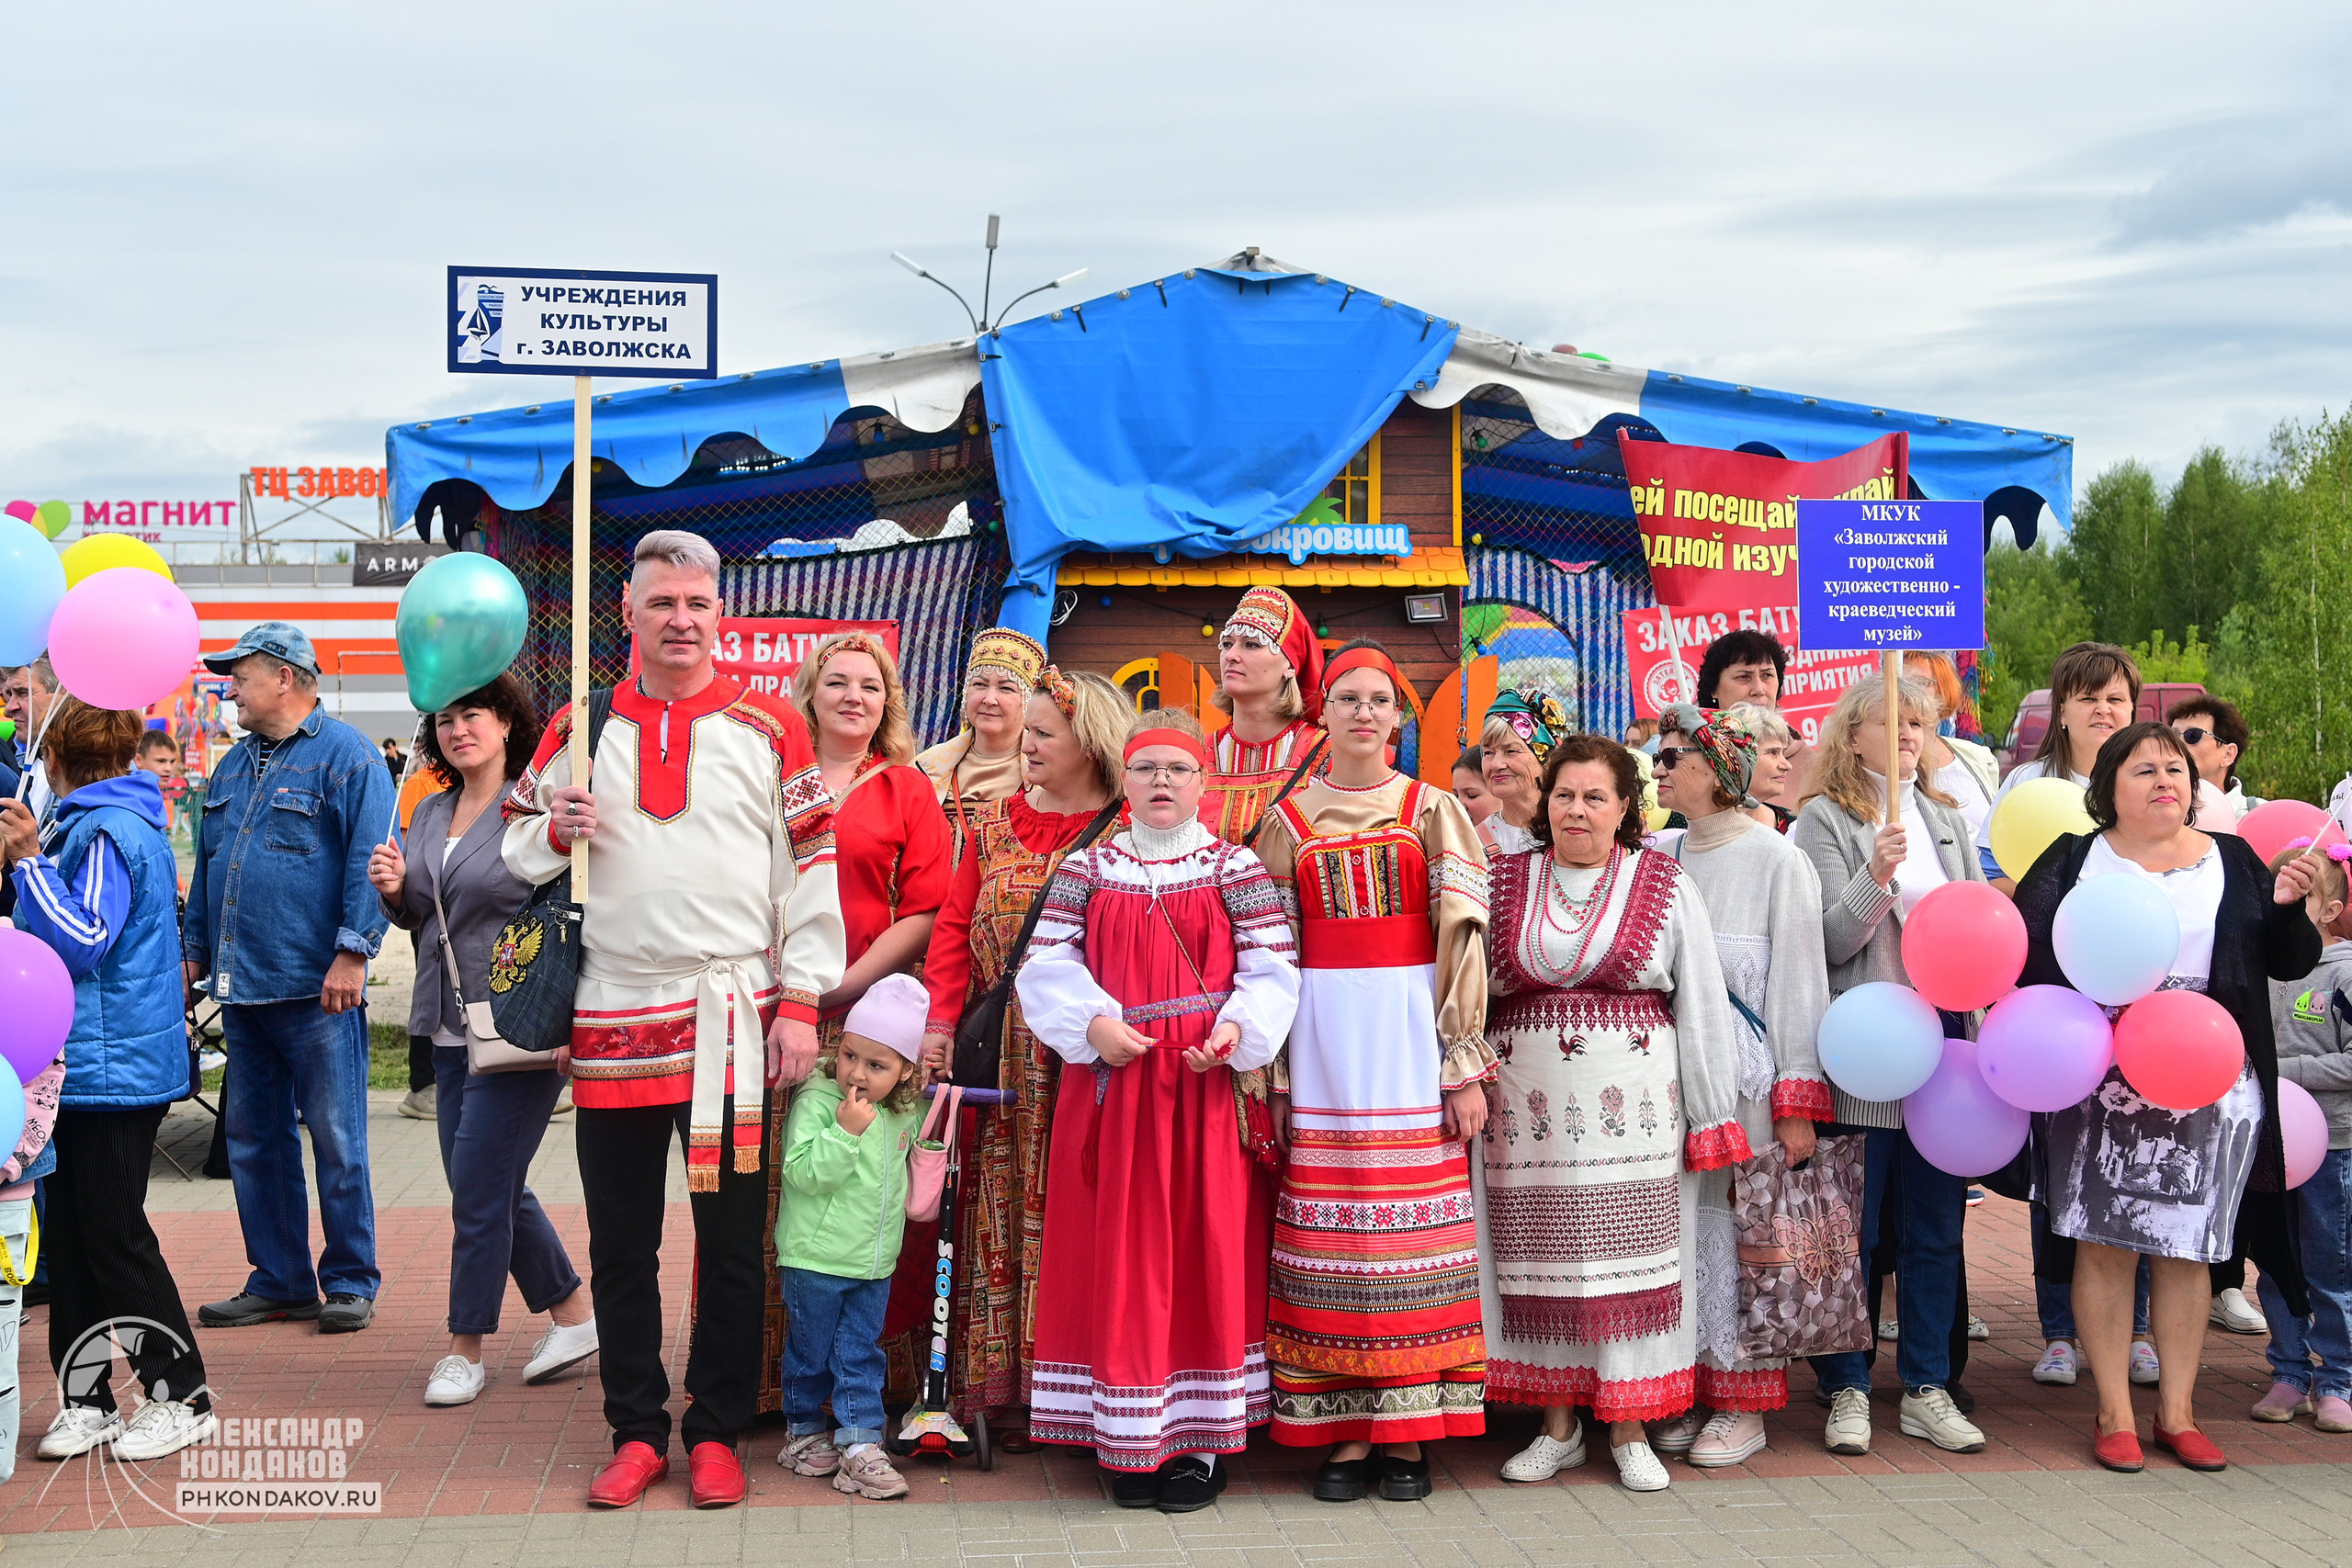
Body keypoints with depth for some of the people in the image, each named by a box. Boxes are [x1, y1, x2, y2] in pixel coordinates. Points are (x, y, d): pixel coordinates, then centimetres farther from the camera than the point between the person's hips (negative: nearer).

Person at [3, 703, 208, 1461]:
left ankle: (181, 1397, 5)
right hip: (81, 1064, 10)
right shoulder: (118, 823, 15)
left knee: (115, 1239, -3)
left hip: (112, 1066, -10)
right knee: (69, 1234, 11)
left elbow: (82, 943, -21)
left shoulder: (108, 831, -15)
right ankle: (85, 1399, 16)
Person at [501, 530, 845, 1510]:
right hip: (611, 1021, 2)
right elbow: (516, 855, 15)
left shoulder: (769, 726, 2)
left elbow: (809, 869, 0)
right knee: (621, 1244, 8)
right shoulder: (577, 730, 7)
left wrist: (802, 1004, -5)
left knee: (732, 1240, 5)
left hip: (735, 1022, -2)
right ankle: (636, 1431, 21)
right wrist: (555, 833, -8)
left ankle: (717, 1432, 18)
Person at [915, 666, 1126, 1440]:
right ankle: (1011, 1391, 13)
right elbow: (953, 926, 7)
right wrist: (940, 1020, -3)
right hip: (1004, 1064, 4)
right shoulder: (994, 823, 12)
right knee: (1005, 1213, 6)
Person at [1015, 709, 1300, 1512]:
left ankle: (1201, 1437, 11)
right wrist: (1092, 1023, -13)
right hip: (1111, 1084, 1)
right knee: (1118, 1256, 3)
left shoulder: (1236, 867, 4)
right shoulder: (1085, 867, 8)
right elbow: (1047, 965, 3)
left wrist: (1237, 1030, -17)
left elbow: (1271, 970, -1)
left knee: (1207, 1250, 1)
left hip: (1208, 1085, -1)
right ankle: (1129, 1439, 12)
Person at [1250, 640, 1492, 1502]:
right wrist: (1269, 1066, 2)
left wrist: (1465, 1063, -4)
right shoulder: (1288, 819, 11)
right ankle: (1346, 1431, 6)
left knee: (1413, 1219, -2)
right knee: (1331, 1223, -1)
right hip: (1322, 1034, 1)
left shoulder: (1433, 811, 7)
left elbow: (1462, 942, 2)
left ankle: (1407, 1431, 6)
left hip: (1410, 1031, -1)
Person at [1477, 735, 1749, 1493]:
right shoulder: (1503, 884, 8)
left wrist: (1711, 1118, 0)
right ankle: (1557, 1427, 16)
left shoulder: (1665, 887, 3)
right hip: (1528, 1109, 2)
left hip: (1631, 1109, -1)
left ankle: (1630, 1430, 11)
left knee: (1625, 1253, 0)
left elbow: (1702, 1005, 3)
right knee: (1540, 1259, 4)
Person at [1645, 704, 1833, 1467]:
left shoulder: (1776, 859, -5)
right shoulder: (1663, 859, 9)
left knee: (1741, 1225, 0)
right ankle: (1690, 1393, 16)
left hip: (1745, 1074, -5)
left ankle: (1742, 1405, 11)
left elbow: (1799, 979, -7)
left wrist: (1798, 1104, -10)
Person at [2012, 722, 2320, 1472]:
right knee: (2105, 1245, 2)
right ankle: (2114, 1413, 13)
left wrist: (2289, 906, -10)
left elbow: (2289, 964, 9)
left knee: (2186, 1249, 8)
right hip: (2099, 1089, -2)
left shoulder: (2233, 861, 10)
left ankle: (2177, 1411, 20)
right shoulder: (2073, 861, 4)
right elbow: (2025, 958, -4)